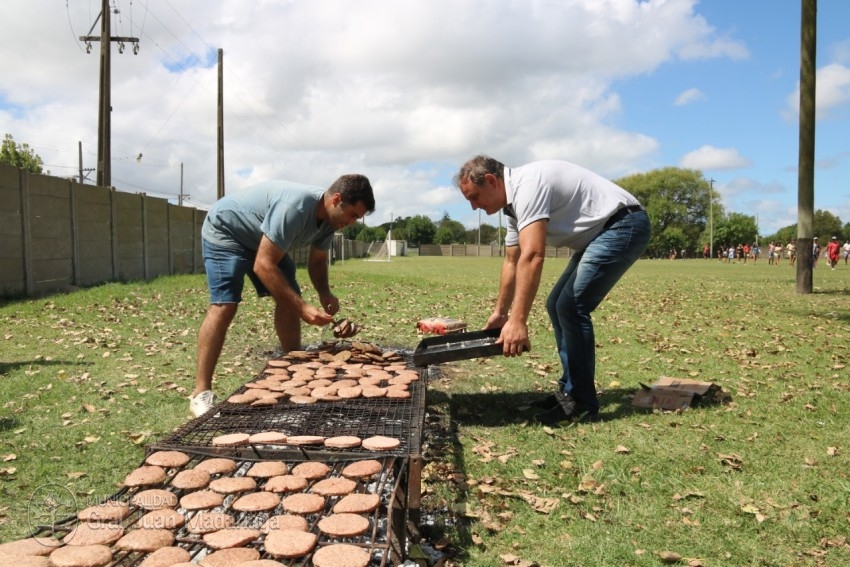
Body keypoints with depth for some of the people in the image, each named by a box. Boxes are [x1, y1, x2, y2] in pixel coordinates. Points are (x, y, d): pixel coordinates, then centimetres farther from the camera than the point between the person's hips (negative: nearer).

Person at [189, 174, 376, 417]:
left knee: (289, 298, 1)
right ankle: (201, 393, -19)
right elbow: (263, 265, -38)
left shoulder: (330, 217, -10)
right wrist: (303, 307, -40)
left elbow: (317, 260, 4)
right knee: (224, 305, -21)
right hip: (224, 231, -9)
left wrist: (325, 293, -16)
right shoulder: (294, 207, -38)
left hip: (261, 238, 9)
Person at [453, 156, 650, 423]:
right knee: (557, 305, 11)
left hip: (624, 225, -10)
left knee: (571, 306, -16)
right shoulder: (514, 202, 10)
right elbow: (512, 262, 18)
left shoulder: (526, 184, -22)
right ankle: (570, 389, 18)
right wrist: (500, 313, 23)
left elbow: (532, 257, -32)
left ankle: (581, 403, -5)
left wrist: (517, 321, -34)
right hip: (601, 233, 10)